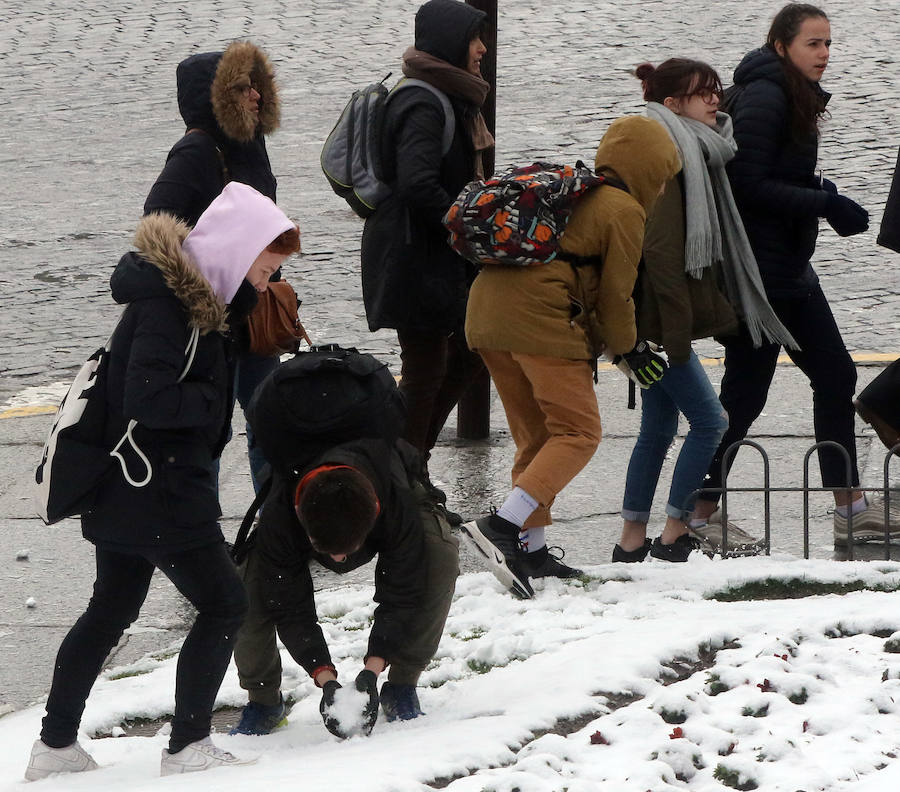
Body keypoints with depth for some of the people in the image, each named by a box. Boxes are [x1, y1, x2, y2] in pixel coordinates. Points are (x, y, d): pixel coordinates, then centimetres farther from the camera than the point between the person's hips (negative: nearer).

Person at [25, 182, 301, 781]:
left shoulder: (203, 297, 11)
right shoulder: (164, 303, -21)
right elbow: (146, 398, -28)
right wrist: (210, 400, -16)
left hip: (121, 491, 10)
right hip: (158, 495, -10)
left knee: (111, 610, 18)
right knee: (224, 603, -1)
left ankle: (56, 747, 26)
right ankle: (188, 747, 5)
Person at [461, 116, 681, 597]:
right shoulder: (624, 210, 1)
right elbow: (615, 293, 1)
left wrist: (590, 344, 30)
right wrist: (628, 350, 16)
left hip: (486, 306, 9)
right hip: (539, 318, -9)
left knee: (537, 436, 16)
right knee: (578, 433, -6)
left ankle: (531, 552, 13)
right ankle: (502, 526, -21)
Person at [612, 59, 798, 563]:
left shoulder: (698, 153, 16)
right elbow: (660, 249, -21)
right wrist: (677, 332, -22)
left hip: (660, 325, 10)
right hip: (661, 320, -10)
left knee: (659, 427, 12)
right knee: (710, 419, -8)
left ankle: (632, 541, 16)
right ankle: (675, 535, -2)